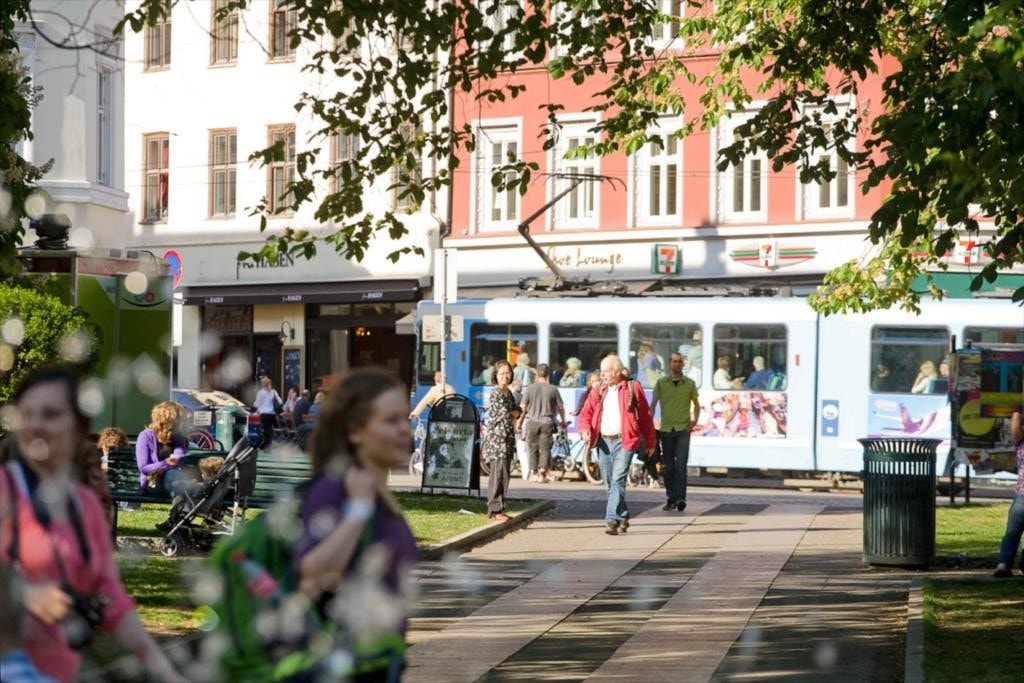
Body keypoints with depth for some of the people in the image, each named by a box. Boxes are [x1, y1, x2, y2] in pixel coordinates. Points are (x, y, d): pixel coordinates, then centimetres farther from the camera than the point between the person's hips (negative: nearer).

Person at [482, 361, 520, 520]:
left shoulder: (509, 393, 16)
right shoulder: (495, 393, -10)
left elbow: (518, 410, 17)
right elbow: (504, 413, -17)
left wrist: (512, 414, -3)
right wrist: (513, 414, 3)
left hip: (508, 438, 9)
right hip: (497, 437, -9)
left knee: (504, 474, 9)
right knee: (498, 474, -9)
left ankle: (499, 508, 14)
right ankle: (495, 510, -8)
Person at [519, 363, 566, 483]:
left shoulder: (530, 388, -3)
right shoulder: (552, 389, -2)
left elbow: (523, 407, -3)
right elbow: (560, 407, 5)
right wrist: (563, 421, 21)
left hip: (532, 422, 0)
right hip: (547, 422, 0)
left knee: (533, 448, 10)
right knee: (545, 448, 3)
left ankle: (533, 473, 11)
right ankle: (542, 473, -6)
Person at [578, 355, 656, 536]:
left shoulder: (632, 389, 0)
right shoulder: (598, 392, 14)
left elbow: (645, 417, 3)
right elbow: (586, 414, 11)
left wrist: (650, 443, 4)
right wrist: (585, 430, -10)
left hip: (624, 441, -6)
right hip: (604, 442, 6)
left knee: (618, 480, -16)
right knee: (610, 483, 10)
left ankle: (612, 519, -21)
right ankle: (623, 517, 24)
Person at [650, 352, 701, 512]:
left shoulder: (690, 384, 5)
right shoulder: (661, 383, 5)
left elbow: (696, 404, 14)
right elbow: (653, 405, 6)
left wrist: (695, 420, -2)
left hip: (683, 429, -2)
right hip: (666, 429, 2)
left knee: (681, 464, -12)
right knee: (668, 466, 7)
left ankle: (680, 498, -17)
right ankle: (671, 499, 14)